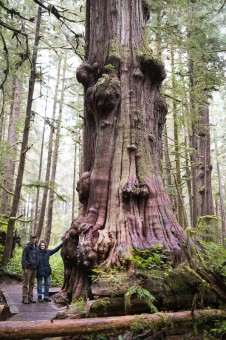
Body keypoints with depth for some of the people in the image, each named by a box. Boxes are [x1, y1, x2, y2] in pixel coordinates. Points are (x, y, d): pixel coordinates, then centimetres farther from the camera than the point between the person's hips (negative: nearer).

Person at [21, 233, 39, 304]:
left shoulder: (36, 247, 11)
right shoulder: (27, 247, -6)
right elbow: (24, 258, -9)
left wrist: (37, 266, 11)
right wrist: (24, 268, -14)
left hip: (34, 268, 6)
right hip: (28, 268, -6)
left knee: (32, 283, 10)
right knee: (26, 283, -1)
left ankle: (30, 297, 17)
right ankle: (24, 298, 4)